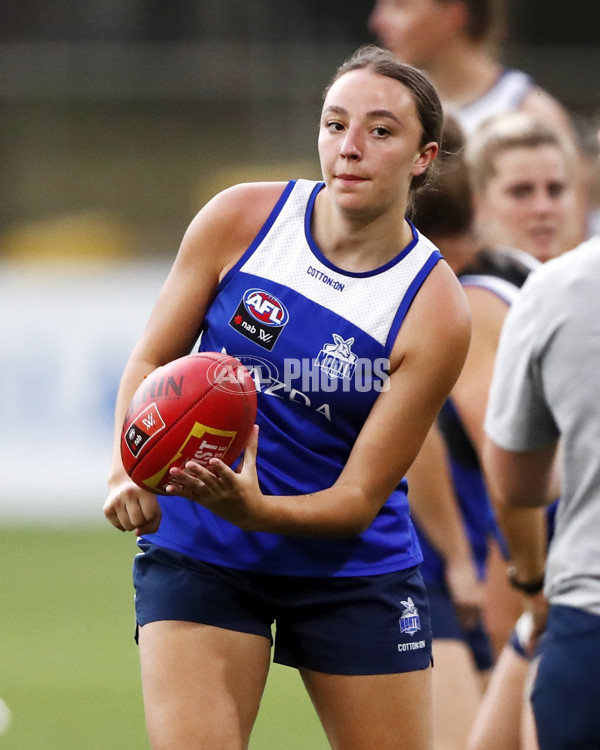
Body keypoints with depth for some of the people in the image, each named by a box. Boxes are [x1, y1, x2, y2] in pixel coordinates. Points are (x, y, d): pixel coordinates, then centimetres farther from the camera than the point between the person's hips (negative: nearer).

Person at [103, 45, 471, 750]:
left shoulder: (437, 312, -14)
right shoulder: (239, 219, -8)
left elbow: (359, 499, -15)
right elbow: (152, 359, 2)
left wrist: (255, 509, -34)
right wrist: (130, 471, -17)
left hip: (354, 567, 0)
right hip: (196, 553, 0)